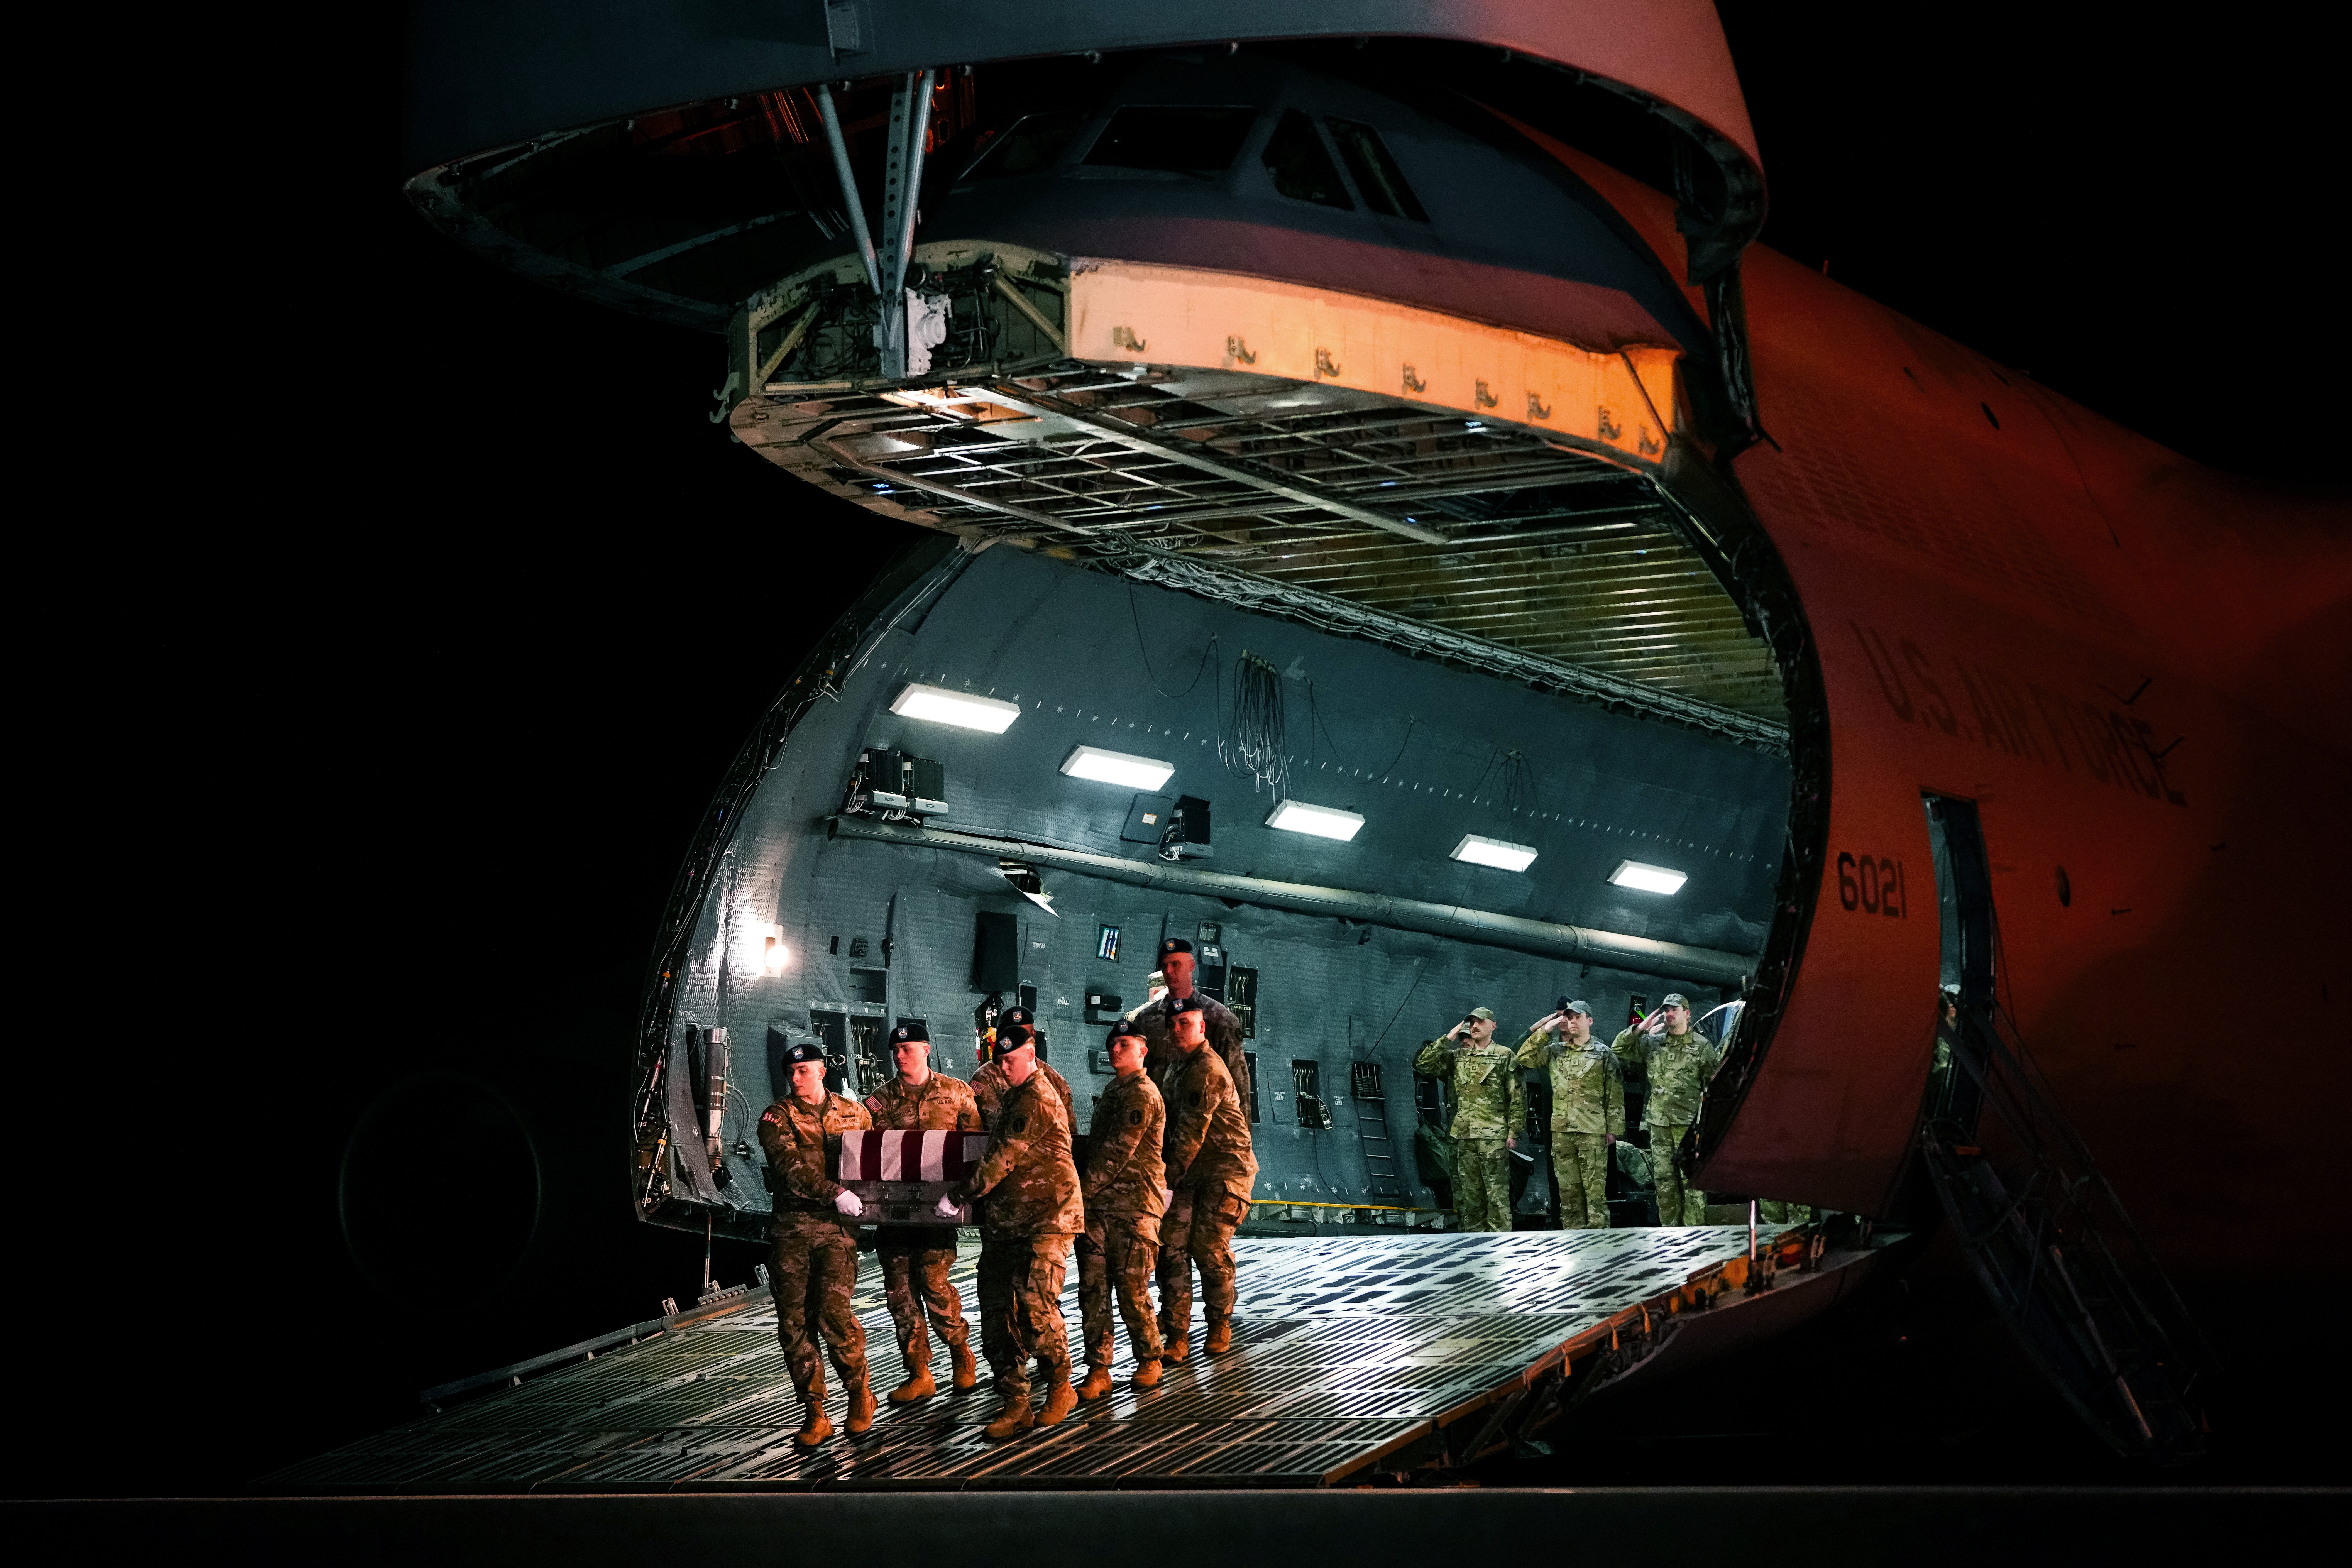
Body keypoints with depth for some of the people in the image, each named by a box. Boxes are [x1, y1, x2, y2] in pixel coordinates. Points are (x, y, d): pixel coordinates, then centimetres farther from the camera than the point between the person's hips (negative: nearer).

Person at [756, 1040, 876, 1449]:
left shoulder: (852, 1112, 12)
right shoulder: (776, 1118, 4)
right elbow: (791, 1167, -12)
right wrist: (834, 1192, -25)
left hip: (836, 1225, -1)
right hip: (791, 1226, 1)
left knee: (833, 1312, -15)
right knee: (793, 1321, 0)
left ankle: (860, 1394, 8)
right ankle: (814, 1415, 9)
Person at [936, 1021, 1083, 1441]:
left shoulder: (1038, 1100, -13)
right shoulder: (1012, 1097, 18)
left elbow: (1004, 1158, -15)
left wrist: (958, 1196, -9)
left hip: (1046, 1221, -9)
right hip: (1007, 1219, 9)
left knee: (1036, 1308, -14)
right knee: (997, 1313, 2)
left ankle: (1061, 1387, 7)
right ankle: (1015, 1404, 5)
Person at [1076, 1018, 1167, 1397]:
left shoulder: (1142, 1095, -9)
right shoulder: (1112, 1092, 20)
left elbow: (1118, 1151, -16)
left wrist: (1085, 1188, -15)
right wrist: (1085, 1192, 16)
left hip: (1134, 1206, -8)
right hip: (1099, 1206, 8)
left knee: (1132, 1289, -3)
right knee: (1093, 1287, 2)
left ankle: (1149, 1360, 15)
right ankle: (1098, 1370, 4)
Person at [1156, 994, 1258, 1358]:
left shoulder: (1208, 1069, -17)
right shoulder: (1177, 1066, 13)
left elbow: (1192, 1131, -20)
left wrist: (1170, 1177, -20)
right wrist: (1166, 1172, 10)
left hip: (1225, 1168, -8)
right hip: (1191, 1170, 8)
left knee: (1209, 1247, -7)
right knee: (1172, 1246, -4)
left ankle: (1220, 1325, 14)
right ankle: (1176, 1335, -3)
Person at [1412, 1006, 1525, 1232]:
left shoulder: (1505, 1057, 2)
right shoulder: (1457, 1057, 15)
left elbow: (1518, 1097, -1)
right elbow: (1424, 1065, 7)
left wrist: (1514, 1132, -7)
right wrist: (1447, 1039, 5)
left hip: (1493, 1137, -5)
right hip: (1464, 1136, 5)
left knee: (1497, 1194, -7)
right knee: (1470, 1193, 7)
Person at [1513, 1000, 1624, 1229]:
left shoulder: (1604, 1054, 3)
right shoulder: (1555, 1052, 14)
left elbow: (1615, 1094, 1)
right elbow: (1523, 1057, 7)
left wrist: (1613, 1129, -4)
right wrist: (1545, 1031, 2)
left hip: (1593, 1132, -4)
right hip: (1562, 1131, 4)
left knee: (1595, 1189, -6)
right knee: (1568, 1189, 6)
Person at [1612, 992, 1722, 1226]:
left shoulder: (1701, 1045, 3)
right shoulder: (1652, 1044, 12)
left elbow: (1716, 1078, 6)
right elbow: (1618, 1050, 11)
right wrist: (1641, 1028, 1)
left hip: (1689, 1122, -4)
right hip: (1659, 1122, 4)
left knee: (1692, 1179, -8)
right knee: (1664, 1179, 5)